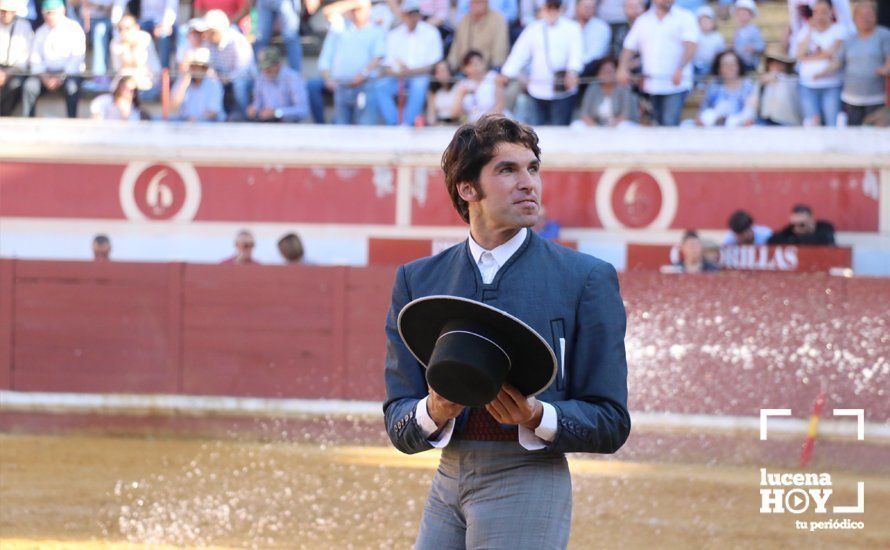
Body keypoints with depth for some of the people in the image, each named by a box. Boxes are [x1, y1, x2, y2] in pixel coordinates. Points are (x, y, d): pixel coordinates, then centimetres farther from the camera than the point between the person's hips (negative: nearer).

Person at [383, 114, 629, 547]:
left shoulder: (587, 279, 0)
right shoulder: (417, 280, 9)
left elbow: (610, 424, -1)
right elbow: (398, 425, 6)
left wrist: (536, 417, -18)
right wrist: (434, 412, -15)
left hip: (528, 485, -3)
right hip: (448, 483, 3)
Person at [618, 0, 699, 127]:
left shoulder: (685, 18, 0)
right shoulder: (643, 21, 13)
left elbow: (690, 46, -12)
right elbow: (629, 48, 14)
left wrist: (680, 69, -27)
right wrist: (623, 68, -4)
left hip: (676, 84, -5)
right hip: (653, 85, 5)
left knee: (670, 124, -17)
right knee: (659, 124, 12)